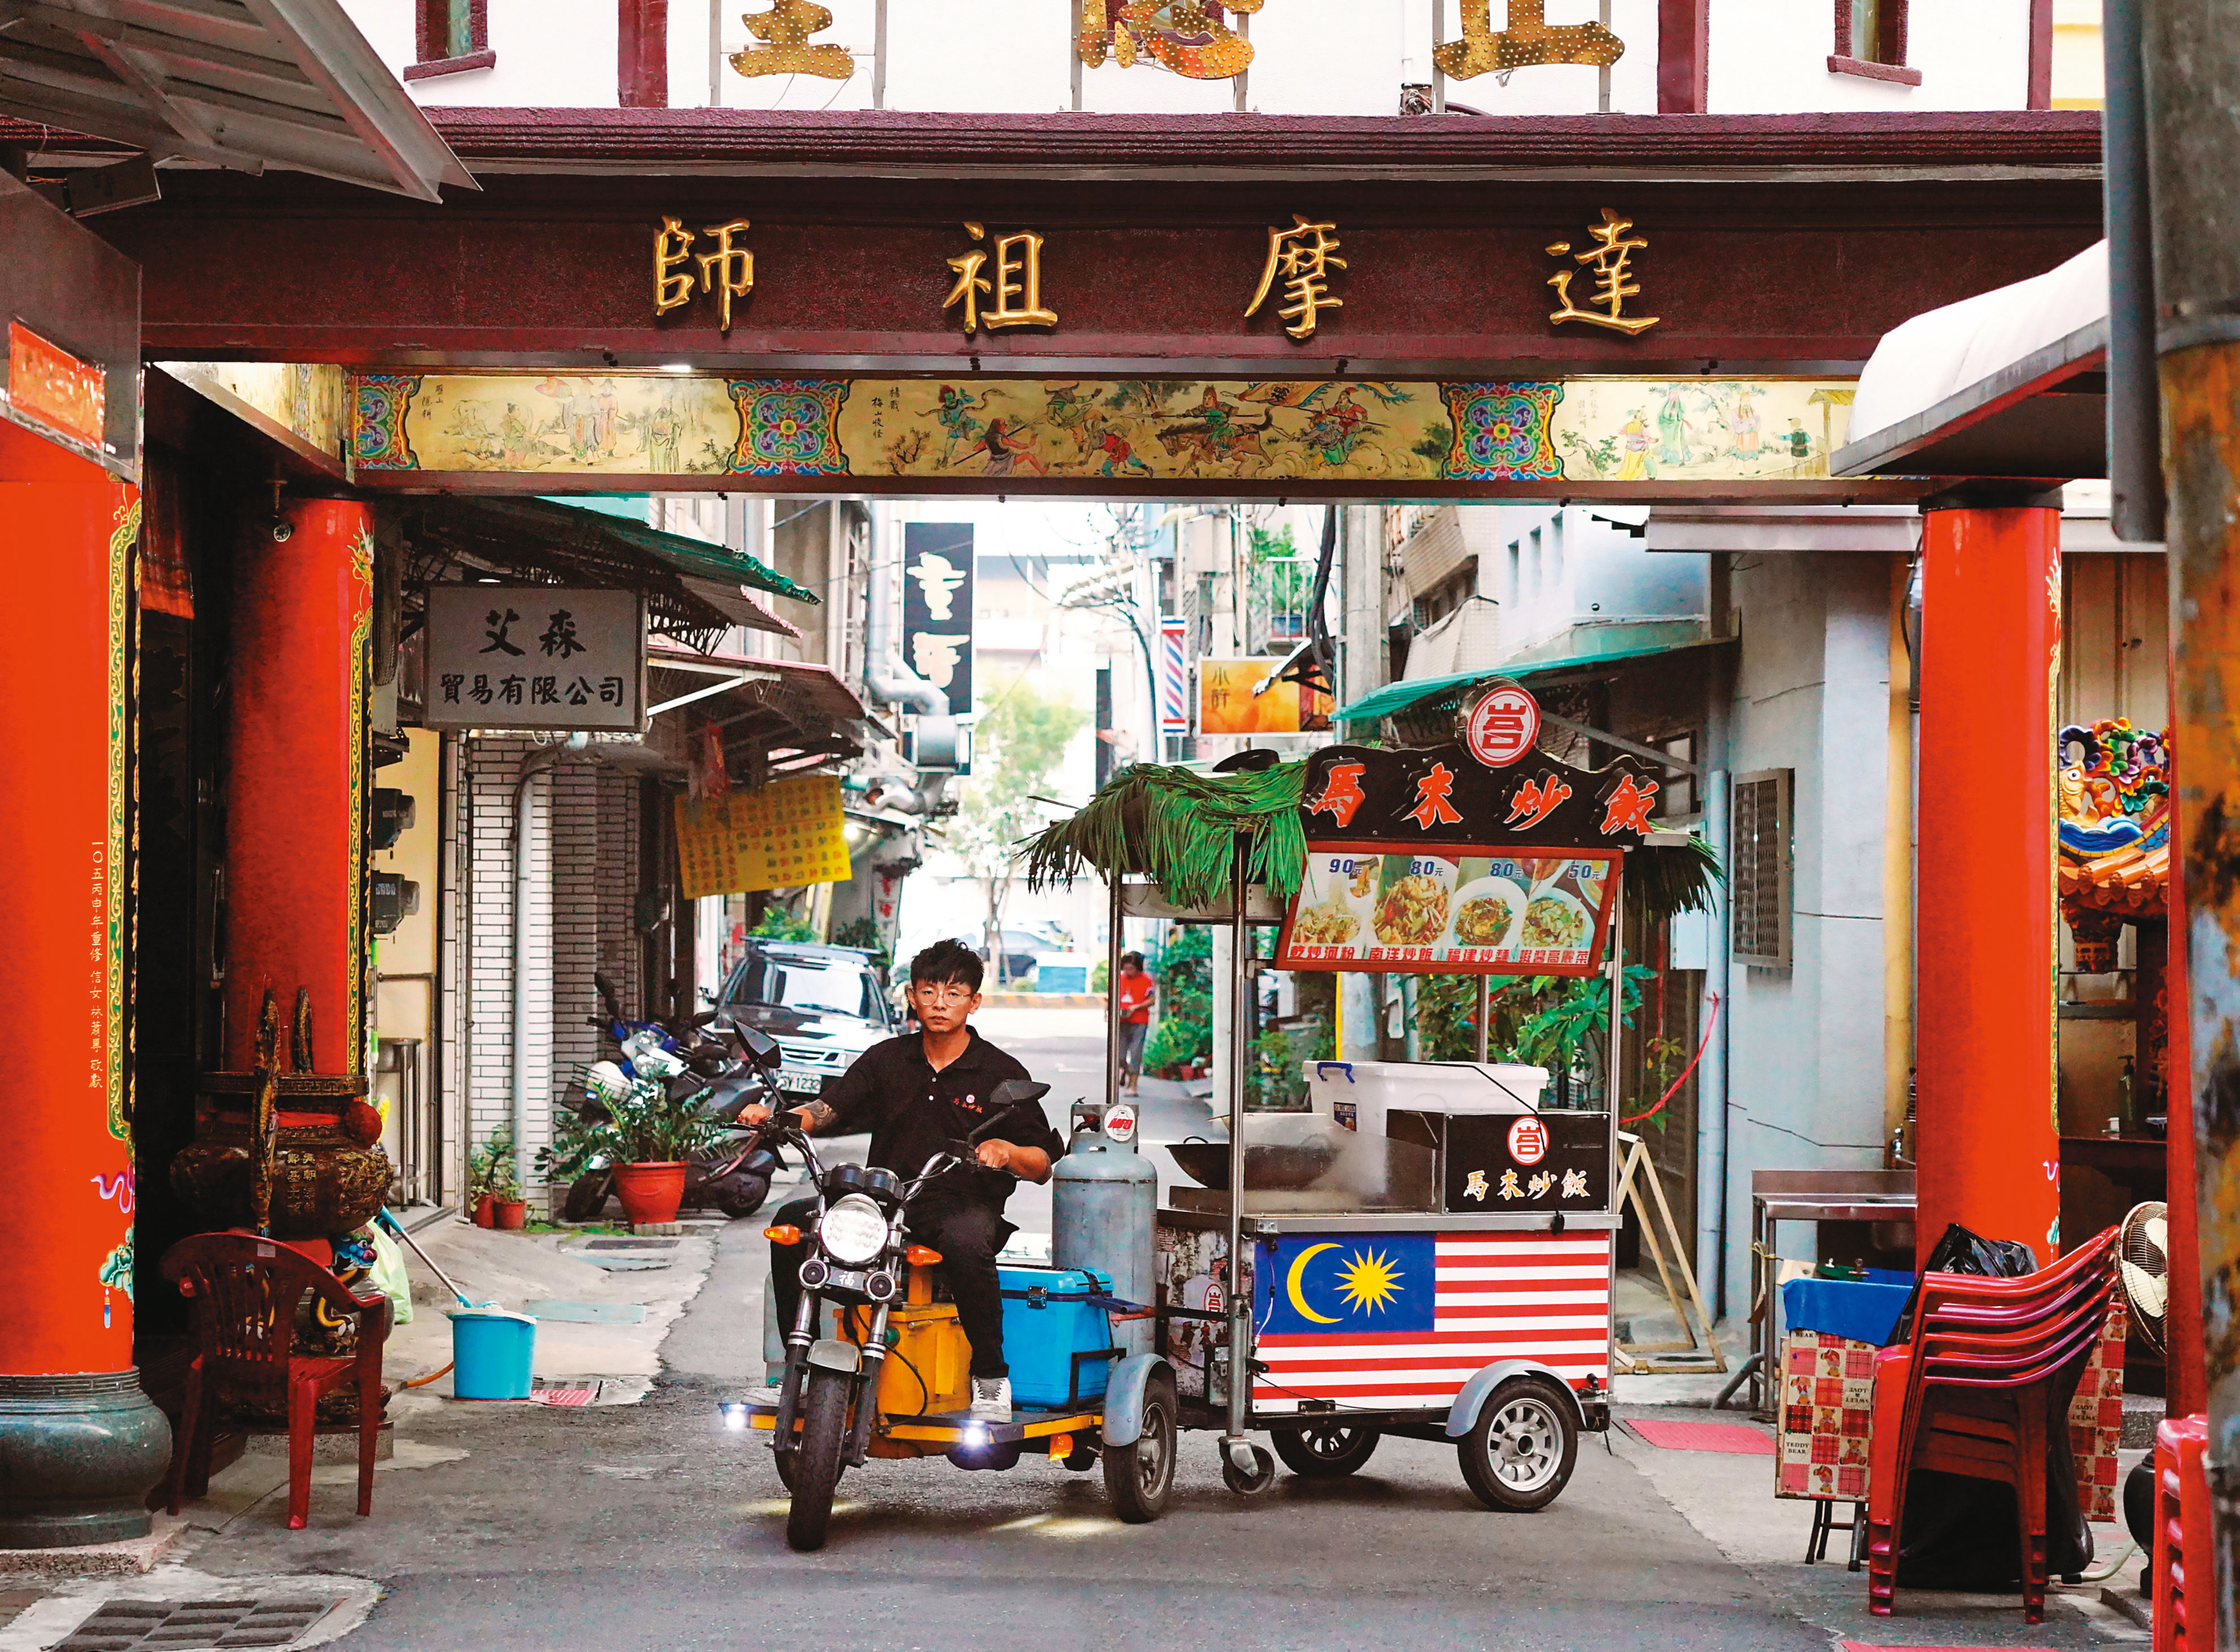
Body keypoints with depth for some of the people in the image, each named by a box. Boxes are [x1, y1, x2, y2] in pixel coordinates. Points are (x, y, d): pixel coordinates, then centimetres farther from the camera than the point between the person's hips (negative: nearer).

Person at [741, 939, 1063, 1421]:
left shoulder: (1002, 1074, 3)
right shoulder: (887, 1060, 13)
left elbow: (1044, 1165, 2)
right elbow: (828, 1110, 2)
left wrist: (1006, 1151, -21)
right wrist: (774, 1117, -19)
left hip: (965, 1203, -4)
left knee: (966, 1244, -40)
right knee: (792, 1222, -18)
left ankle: (991, 1380, -25)